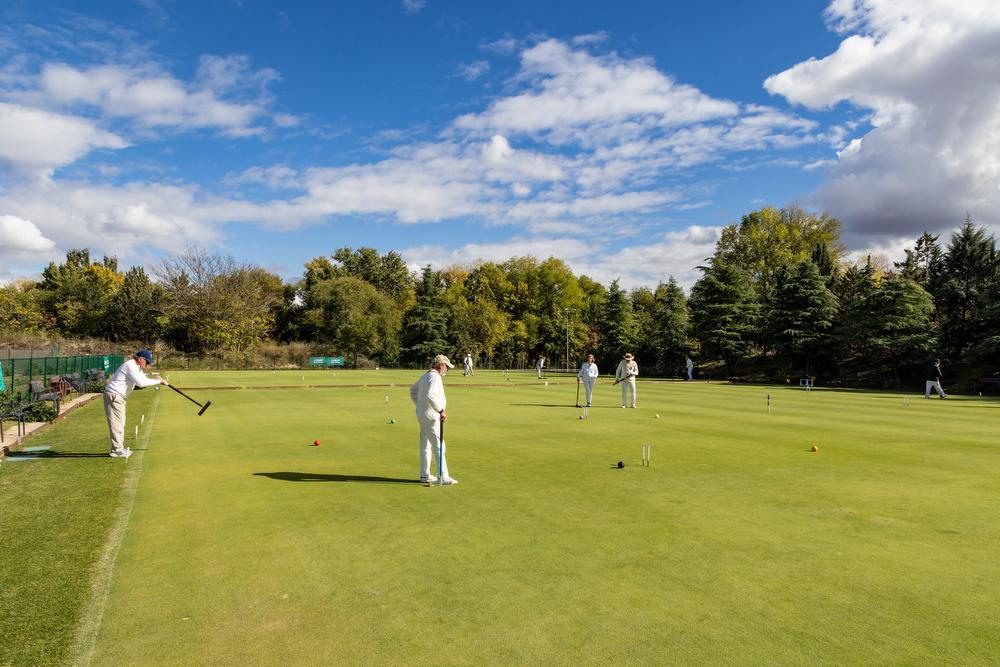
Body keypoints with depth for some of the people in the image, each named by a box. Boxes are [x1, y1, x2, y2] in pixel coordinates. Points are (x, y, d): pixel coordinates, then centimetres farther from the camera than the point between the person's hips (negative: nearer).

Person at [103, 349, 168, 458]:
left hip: (118, 397, 11)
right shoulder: (131, 366, -19)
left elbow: (143, 380, 12)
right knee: (117, 422, -8)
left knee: (120, 423, 15)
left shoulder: (136, 367, 13)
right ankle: (117, 450, -5)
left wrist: (158, 380, -5)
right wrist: (158, 381, -23)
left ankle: (119, 448, 22)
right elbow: (141, 383, -28)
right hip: (114, 396, -11)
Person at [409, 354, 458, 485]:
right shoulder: (435, 377, -17)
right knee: (439, 446, -7)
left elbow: (413, 389, 28)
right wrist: (441, 410, -26)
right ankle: (444, 477, -5)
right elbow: (430, 395, -31)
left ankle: (425, 475, 21)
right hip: (431, 417, -10)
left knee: (425, 446, 15)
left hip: (422, 414, 10)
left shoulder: (425, 376, 13)